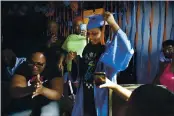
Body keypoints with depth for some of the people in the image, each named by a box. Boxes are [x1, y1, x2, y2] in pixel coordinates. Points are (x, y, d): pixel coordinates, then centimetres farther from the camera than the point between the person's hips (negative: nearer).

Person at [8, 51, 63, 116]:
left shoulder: (52, 70, -17)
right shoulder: (23, 68, -16)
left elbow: (58, 94, -26)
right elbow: (13, 91, -26)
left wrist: (43, 90, -47)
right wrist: (29, 89, -47)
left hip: (46, 102, -1)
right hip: (24, 102, 1)